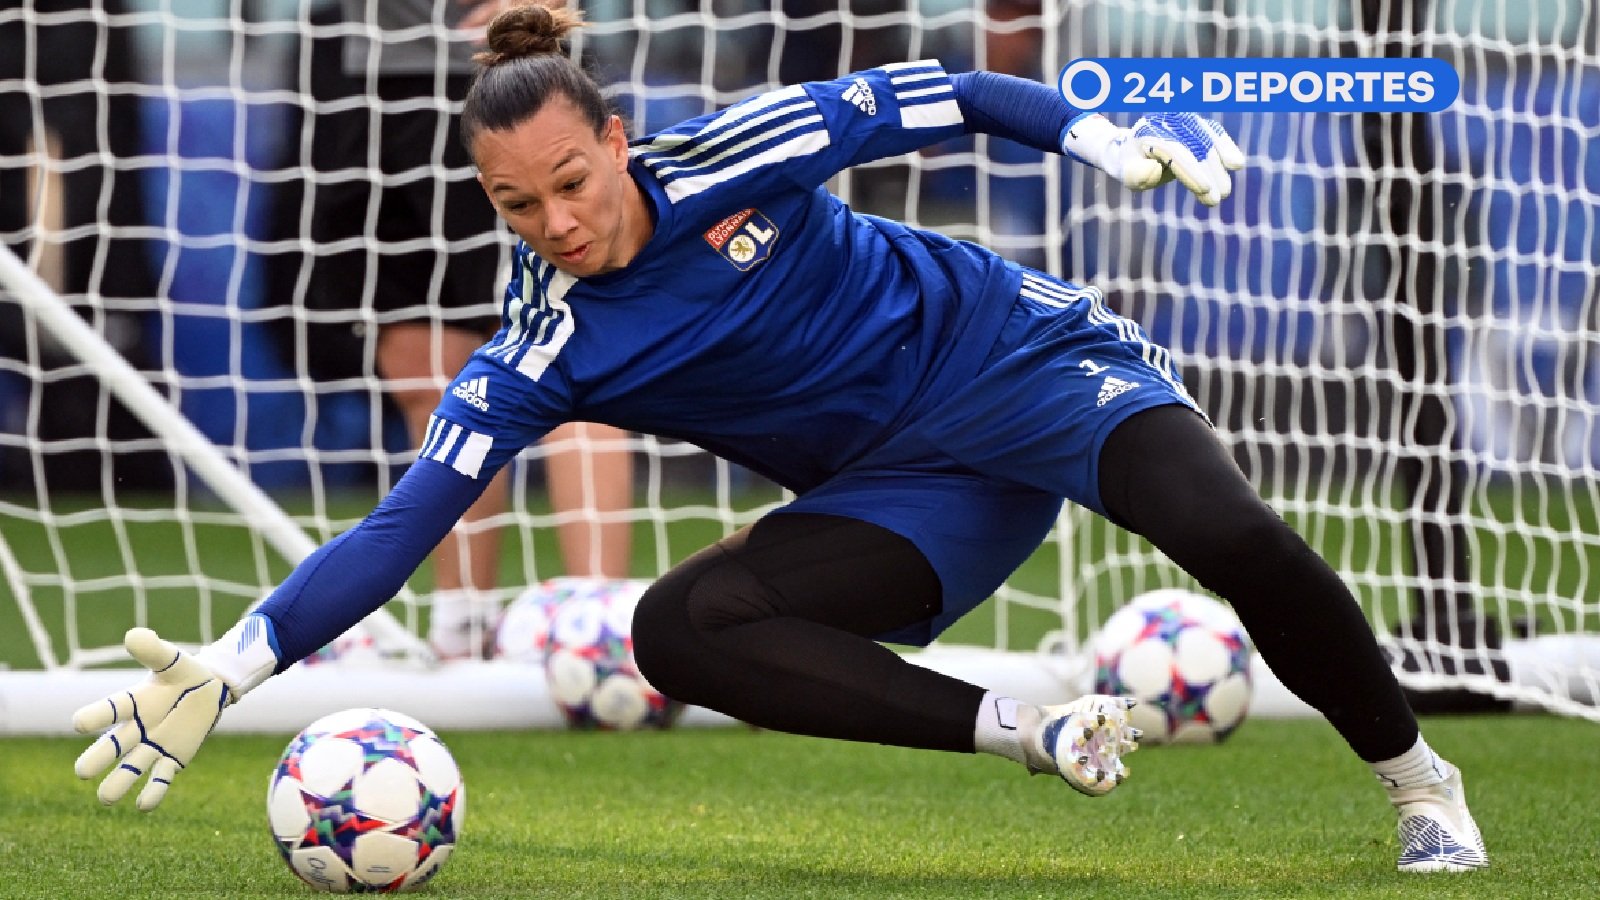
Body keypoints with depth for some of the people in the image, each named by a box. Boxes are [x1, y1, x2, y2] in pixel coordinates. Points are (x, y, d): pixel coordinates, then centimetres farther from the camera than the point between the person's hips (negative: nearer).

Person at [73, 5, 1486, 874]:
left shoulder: (734, 159, -15)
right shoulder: (545, 356, -10)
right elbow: (405, 524, -15)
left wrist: (1097, 135, -15)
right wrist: (232, 664, -25)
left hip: (1021, 353, -3)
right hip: (907, 490, 3)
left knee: (1225, 532, -31)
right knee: (680, 631, -22)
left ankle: (1417, 781, -7)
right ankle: (1028, 734, -20)